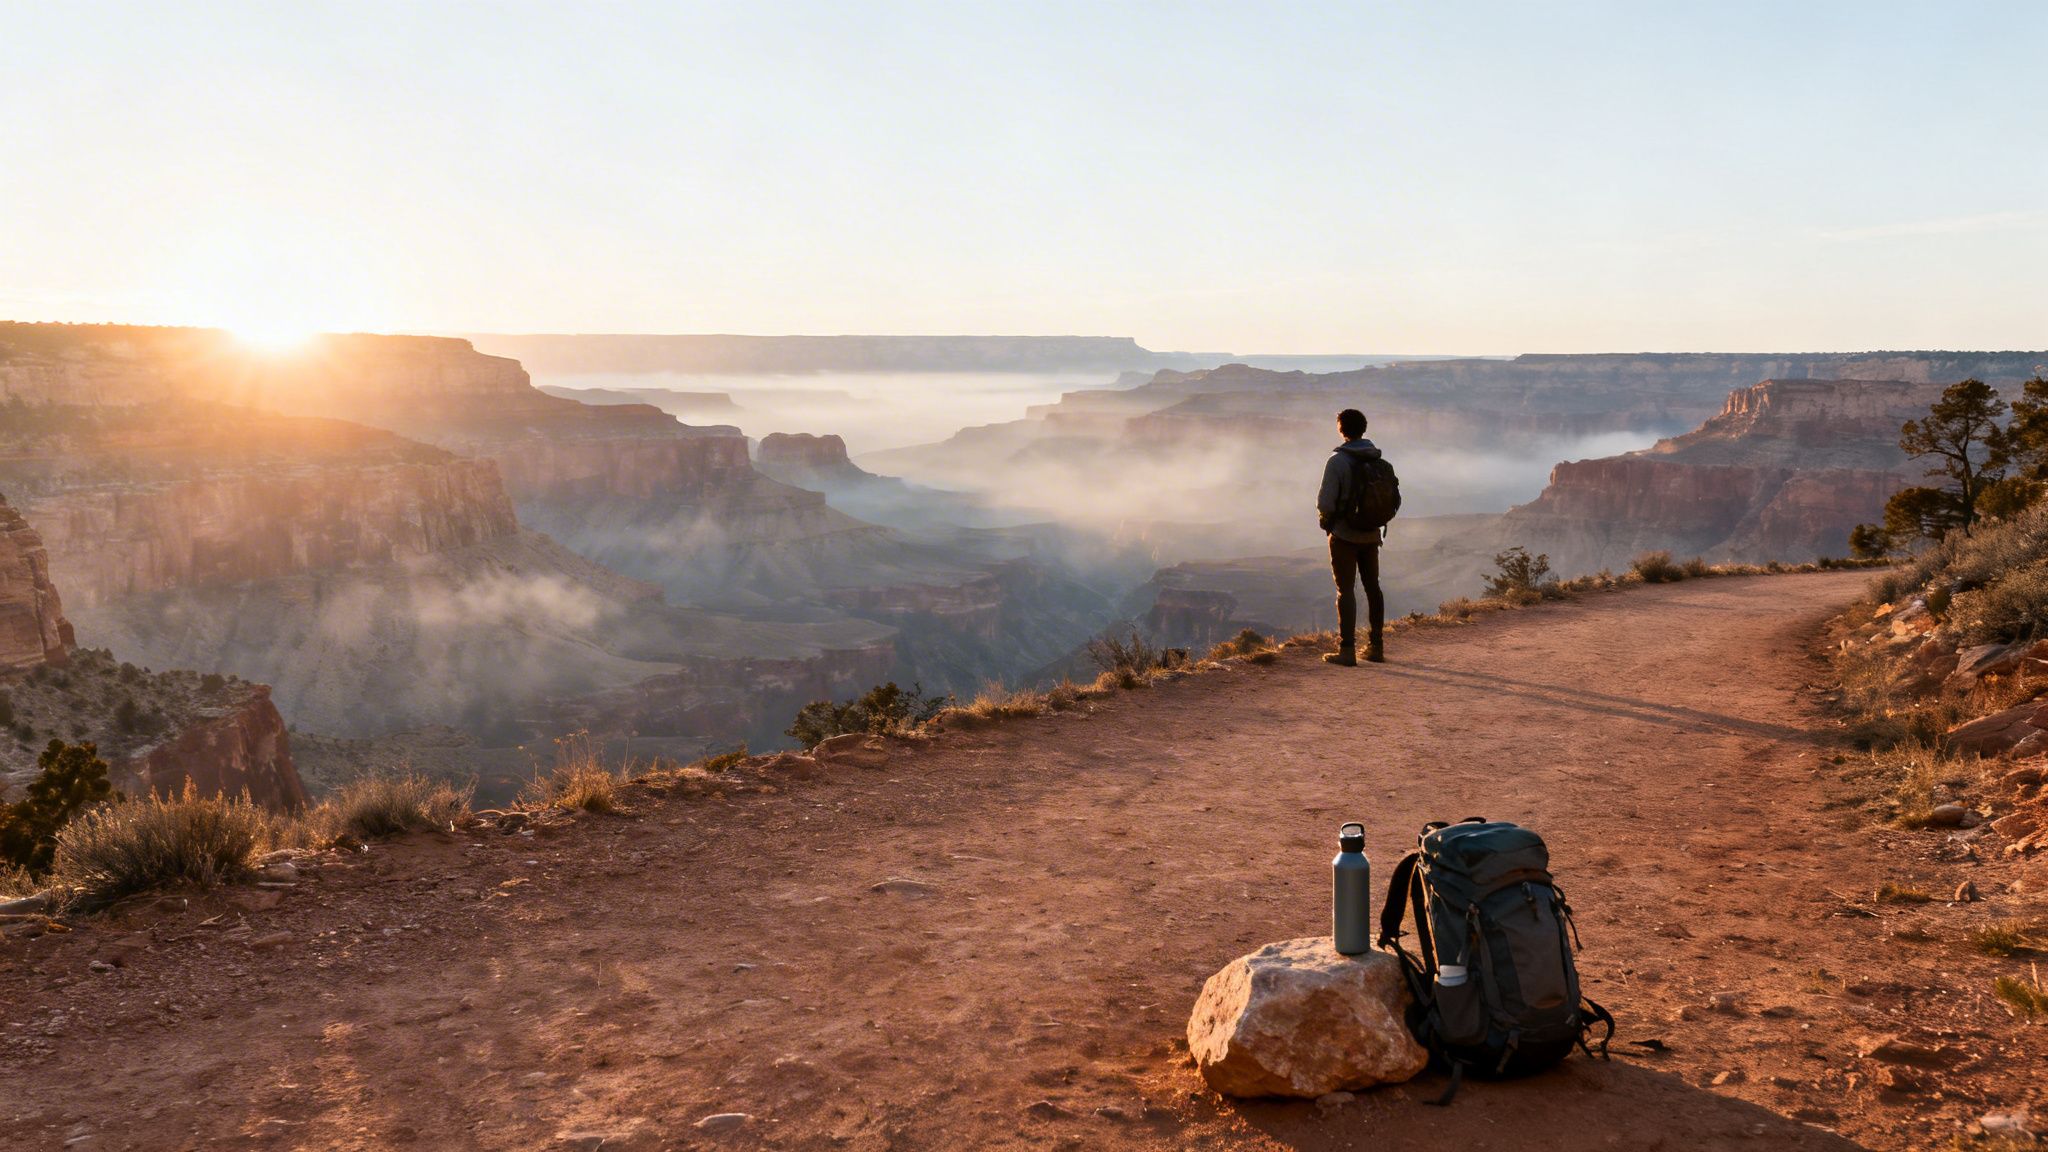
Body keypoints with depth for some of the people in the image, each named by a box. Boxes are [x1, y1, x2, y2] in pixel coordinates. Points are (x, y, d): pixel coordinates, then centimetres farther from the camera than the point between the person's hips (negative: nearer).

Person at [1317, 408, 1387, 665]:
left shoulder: (1338, 460, -15)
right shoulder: (1378, 460, 3)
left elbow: (1326, 502, -19)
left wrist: (1324, 518, 1)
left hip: (1344, 535, -6)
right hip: (1371, 535, 6)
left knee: (1345, 590, -3)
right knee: (1372, 588, 14)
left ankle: (1347, 650, -6)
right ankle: (1375, 646, 19)